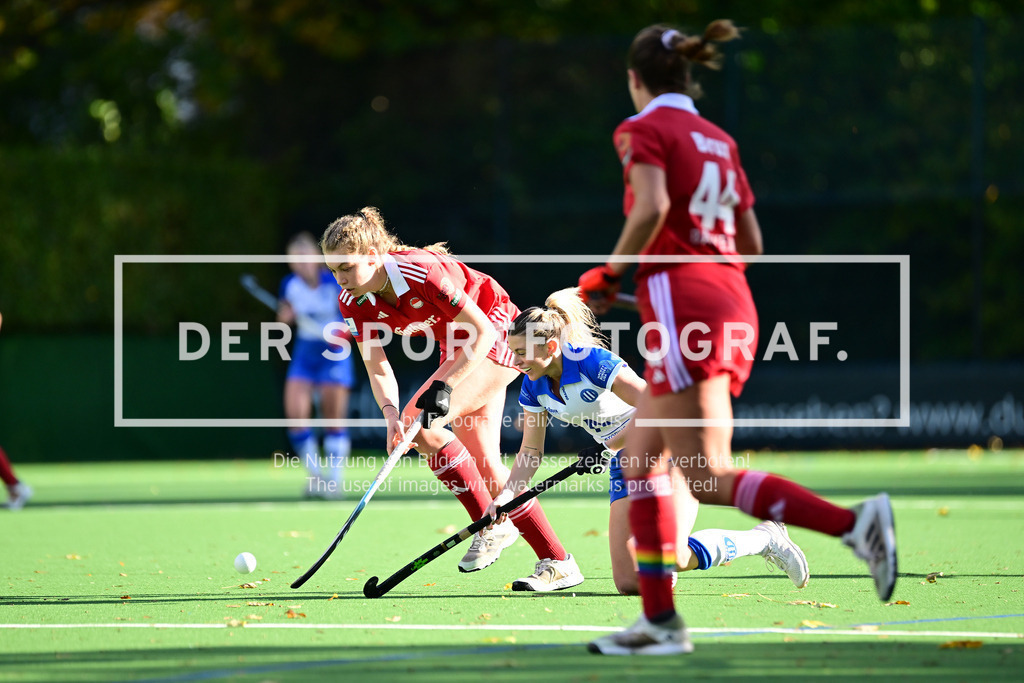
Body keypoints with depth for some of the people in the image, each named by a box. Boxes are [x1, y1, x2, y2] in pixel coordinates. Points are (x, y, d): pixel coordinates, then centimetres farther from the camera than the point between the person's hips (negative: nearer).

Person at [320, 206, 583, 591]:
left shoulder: (421, 272, -33)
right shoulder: (353, 302, -11)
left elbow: (482, 330, -27)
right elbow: (377, 366, -8)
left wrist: (444, 386, -33)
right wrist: (390, 413, -27)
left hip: (498, 334, -8)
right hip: (459, 351, 8)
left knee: (421, 423, -22)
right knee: (486, 468, 4)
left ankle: (491, 527, -12)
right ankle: (557, 562, 11)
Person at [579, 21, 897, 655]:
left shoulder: (645, 129, -2)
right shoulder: (719, 140, 19)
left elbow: (651, 207, -20)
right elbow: (751, 243, 18)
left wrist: (609, 273, -7)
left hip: (682, 301, -8)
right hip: (733, 306, 8)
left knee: (711, 479, -12)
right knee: (640, 458, 15)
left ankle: (853, 521, -26)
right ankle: (659, 620, 12)